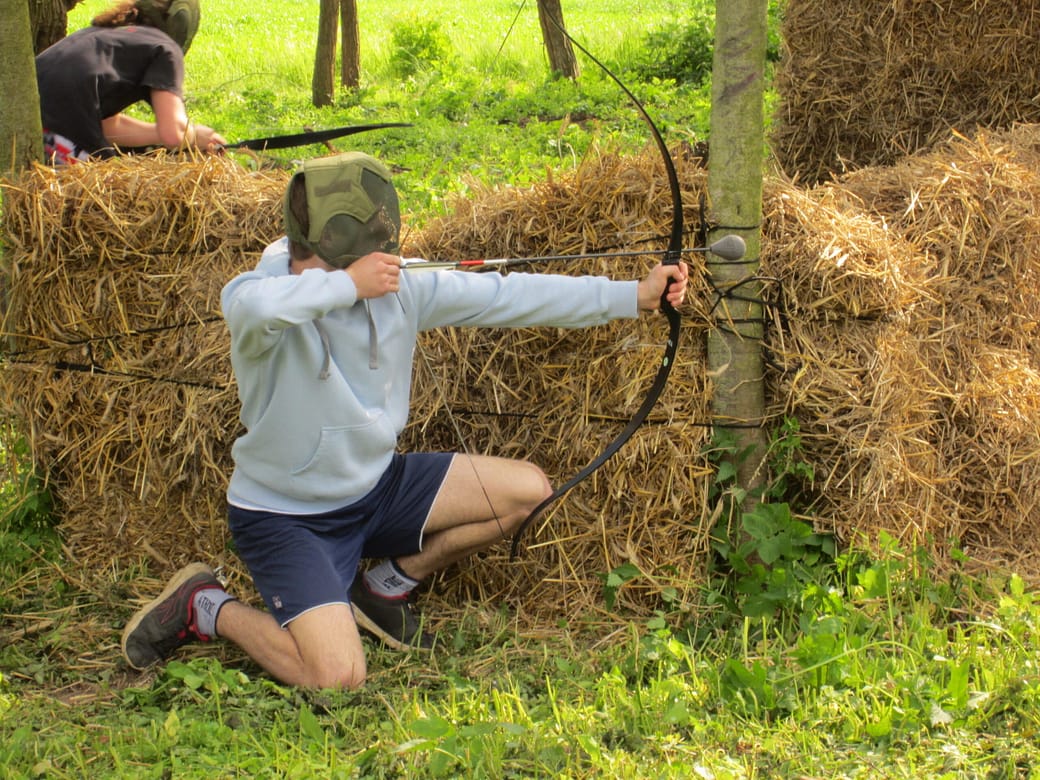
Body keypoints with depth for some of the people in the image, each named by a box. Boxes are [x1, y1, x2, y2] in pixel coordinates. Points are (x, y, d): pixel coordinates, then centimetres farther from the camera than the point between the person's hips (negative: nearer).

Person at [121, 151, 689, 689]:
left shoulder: (401, 289, -7)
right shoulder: (260, 293, -24)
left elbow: (507, 295, -5)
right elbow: (256, 307, -51)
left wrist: (635, 296, -6)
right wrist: (349, 285, -40)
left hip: (377, 487, 7)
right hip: (286, 517, -7)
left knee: (527, 489, 2)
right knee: (335, 675, -24)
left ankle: (387, 584, 18)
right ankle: (207, 608, 4)